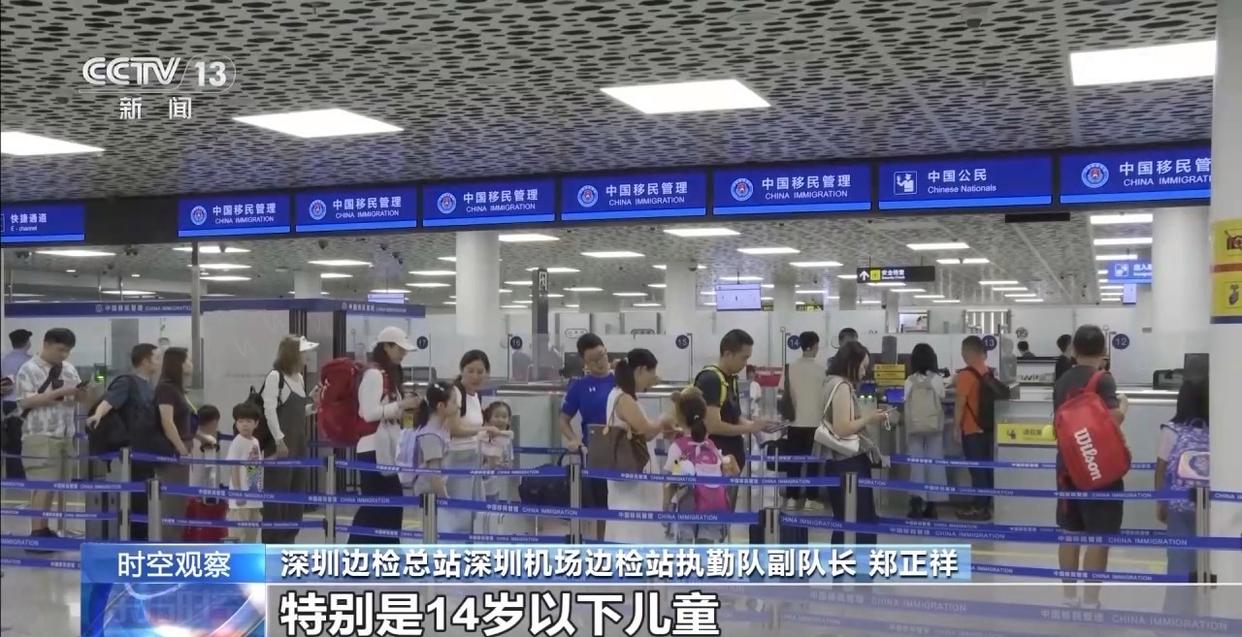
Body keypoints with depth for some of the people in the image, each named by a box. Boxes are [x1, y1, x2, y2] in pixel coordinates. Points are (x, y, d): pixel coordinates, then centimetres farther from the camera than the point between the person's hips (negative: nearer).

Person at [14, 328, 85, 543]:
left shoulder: (69, 369, 14)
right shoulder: (29, 369, -5)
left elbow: (79, 398, 17)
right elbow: (26, 401, -16)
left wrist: (79, 393, -7)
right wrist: (60, 392, -20)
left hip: (65, 435, 7)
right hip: (41, 436, -6)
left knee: (55, 485, 8)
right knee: (43, 485, -10)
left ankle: (44, 529, 15)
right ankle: (36, 532, -8)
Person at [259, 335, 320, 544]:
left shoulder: (299, 378, 15)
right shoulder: (275, 376, -10)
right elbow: (269, 410, -17)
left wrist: (311, 398, 6)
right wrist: (279, 440, -21)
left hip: (299, 444, 9)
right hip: (281, 445, -9)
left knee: (297, 493, 11)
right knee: (277, 494, -5)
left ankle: (289, 539, 20)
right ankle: (272, 541, 1)